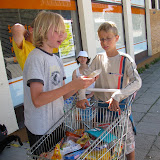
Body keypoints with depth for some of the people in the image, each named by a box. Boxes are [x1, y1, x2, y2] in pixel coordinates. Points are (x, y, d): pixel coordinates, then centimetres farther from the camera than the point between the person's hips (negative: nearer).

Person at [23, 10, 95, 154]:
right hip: (41, 129, -7)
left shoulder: (57, 60, 8)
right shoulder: (36, 58, -17)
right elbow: (37, 100, -26)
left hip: (57, 123, 8)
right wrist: (72, 85, -30)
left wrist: (81, 83, -9)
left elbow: (62, 96, 6)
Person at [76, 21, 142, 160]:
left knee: (127, 143, 10)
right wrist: (81, 96, -19)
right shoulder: (98, 59, 2)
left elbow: (137, 82, -24)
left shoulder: (125, 60, -11)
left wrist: (117, 95, -39)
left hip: (119, 107, -3)